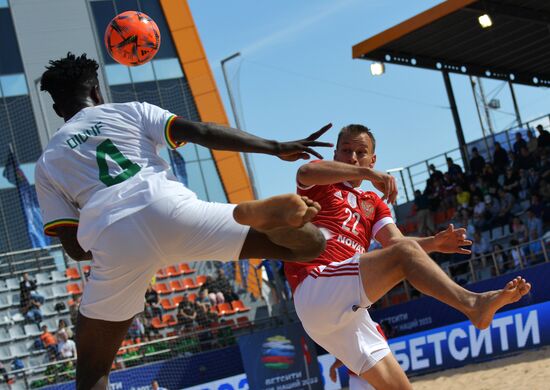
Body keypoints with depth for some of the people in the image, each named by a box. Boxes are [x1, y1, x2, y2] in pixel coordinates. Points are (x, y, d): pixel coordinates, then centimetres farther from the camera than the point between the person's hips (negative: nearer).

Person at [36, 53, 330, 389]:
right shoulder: (130, 110, 25)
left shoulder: (47, 163, 26)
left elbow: (75, 247, 19)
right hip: (169, 209, -1)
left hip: (111, 241, 1)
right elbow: (202, 132, 8)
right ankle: (258, 214, -30)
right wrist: (276, 147, 9)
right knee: (310, 243, 3)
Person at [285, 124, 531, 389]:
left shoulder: (373, 203, 28)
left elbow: (394, 242, 9)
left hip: (349, 315, 7)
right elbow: (305, 172, -16)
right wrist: (366, 173, -23)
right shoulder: (320, 185, 11)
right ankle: (472, 303, -41)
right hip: (315, 289, -7)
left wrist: (433, 243, -11)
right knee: (404, 253, -25)